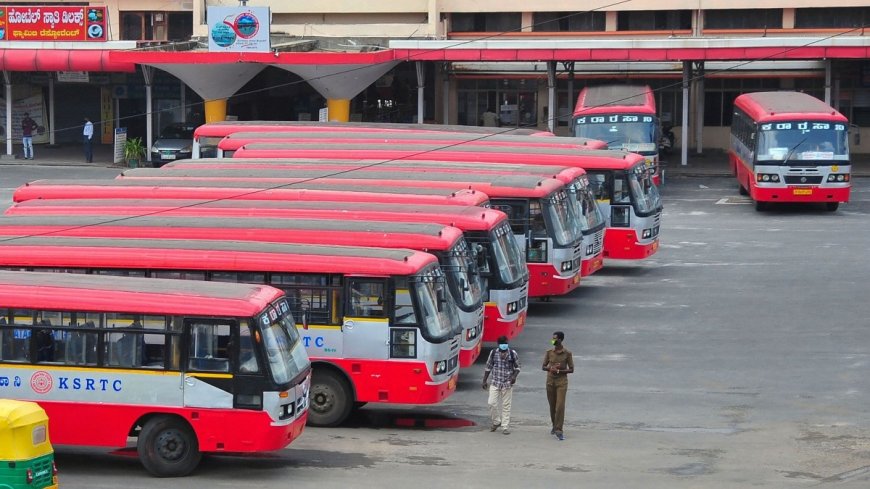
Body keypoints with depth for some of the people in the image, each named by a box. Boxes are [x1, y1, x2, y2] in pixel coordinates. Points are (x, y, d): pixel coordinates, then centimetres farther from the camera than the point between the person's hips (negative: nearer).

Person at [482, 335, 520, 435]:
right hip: (495, 383, 1)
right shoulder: (493, 353, 0)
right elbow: (488, 367, 10)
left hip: (507, 384, -1)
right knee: (492, 403, -7)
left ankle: (505, 427, 9)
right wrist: (485, 381, 9)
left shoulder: (513, 354, -3)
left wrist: (514, 376, -12)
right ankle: (496, 422, 16)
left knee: (506, 405, 2)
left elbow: (517, 367, 7)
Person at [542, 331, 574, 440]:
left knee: (560, 406, -12)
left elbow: (571, 369, -2)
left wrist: (559, 371, -15)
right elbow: (543, 367, 8)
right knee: (552, 406, 11)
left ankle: (558, 431, -12)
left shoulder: (567, 353, -4)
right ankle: (554, 426, 32)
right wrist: (550, 368, -13)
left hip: (562, 381, -3)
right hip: (550, 381, 3)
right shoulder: (549, 352, 3)